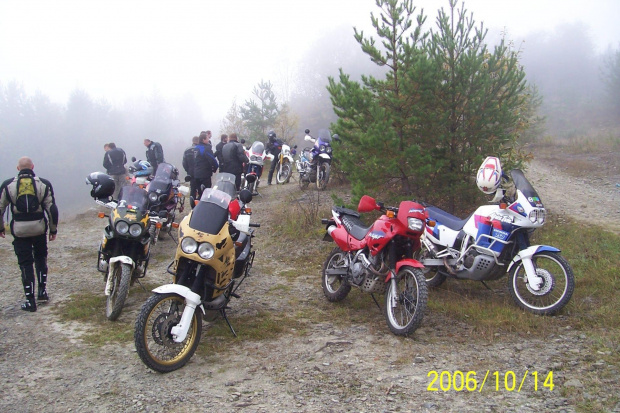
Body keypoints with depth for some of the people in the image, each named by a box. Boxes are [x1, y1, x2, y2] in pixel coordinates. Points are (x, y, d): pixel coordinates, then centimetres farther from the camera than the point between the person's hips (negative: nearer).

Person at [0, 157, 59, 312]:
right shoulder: (44, 184, -2)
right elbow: (52, 209, -3)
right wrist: (53, 229, 7)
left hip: (19, 230, -1)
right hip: (39, 228, 1)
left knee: (25, 264, 5)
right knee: (41, 258, 22)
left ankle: (30, 301, 6)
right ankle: (43, 291, 21)